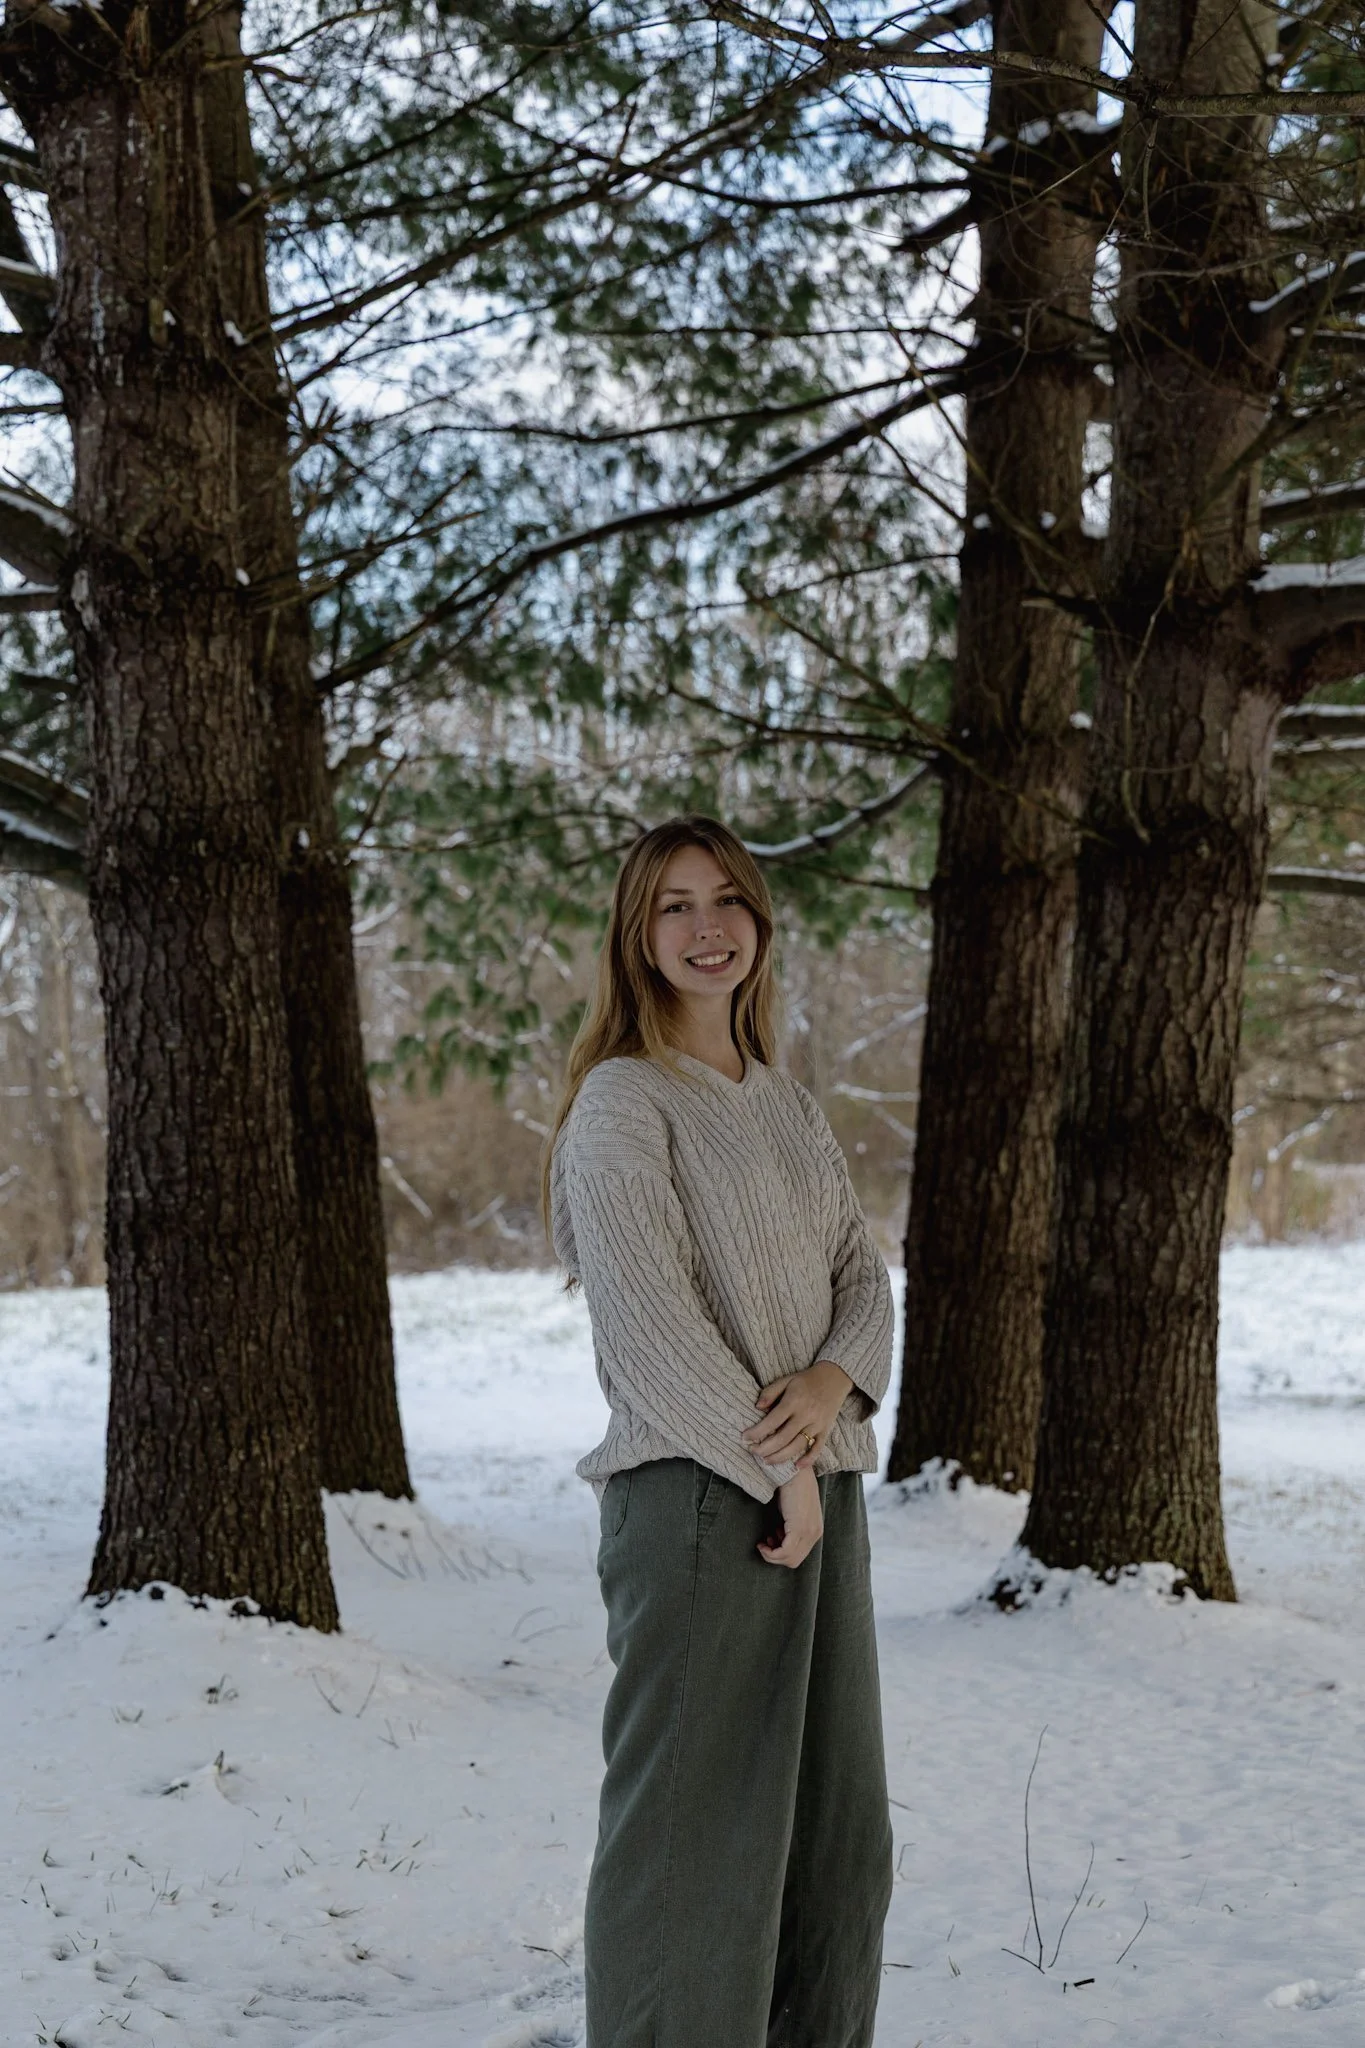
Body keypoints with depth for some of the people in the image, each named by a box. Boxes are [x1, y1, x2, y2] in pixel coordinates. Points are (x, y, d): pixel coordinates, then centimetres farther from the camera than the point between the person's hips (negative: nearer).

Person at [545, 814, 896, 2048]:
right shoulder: (622, 1100, -8)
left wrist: (833, 1381, -10)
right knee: (694, 1834, -3)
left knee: (839, 1833, 14)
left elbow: (864, 1276, 11)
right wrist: (776, 1469, -14)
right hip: (701, 1494, -8)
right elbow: (648, 1320, -15)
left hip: (823, 1485, 8)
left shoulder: (786, 1101, 15)